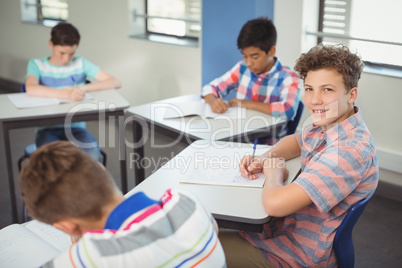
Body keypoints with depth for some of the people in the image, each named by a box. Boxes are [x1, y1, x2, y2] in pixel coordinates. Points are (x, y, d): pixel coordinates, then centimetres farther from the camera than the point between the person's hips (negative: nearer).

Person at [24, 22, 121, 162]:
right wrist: (66, 94, -35)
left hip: (76, 127, 1)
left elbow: (115, 83, -3)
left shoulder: (81, 64, 8)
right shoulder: (37, 64, 4)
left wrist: (83, 88, -18)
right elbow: (31, 88, -20)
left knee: (94, 156, -29)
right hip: (47, 129, -1)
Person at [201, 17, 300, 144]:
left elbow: (289, 110, -26)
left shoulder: (288, 77, -9)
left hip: (268, 145, -4)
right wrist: (213, 102, -13)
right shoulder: (242, 68, 7)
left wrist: (248, 103, -17)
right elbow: (210, 88, 11)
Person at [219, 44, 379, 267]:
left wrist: (274, 173, -14)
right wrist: (263, 160, -3)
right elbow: (296, 141, 18)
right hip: (289, 226, 8)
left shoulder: (349, 151, -32)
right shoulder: (329, 124, -4)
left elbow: (275, 204, -37)